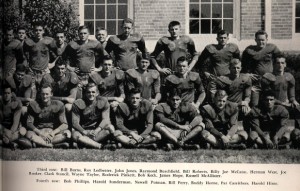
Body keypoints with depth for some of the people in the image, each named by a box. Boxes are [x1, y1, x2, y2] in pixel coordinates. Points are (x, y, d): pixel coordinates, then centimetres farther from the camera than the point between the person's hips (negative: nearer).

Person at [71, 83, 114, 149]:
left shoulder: (103, 102, -1)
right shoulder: (78, 104, -5)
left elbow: (105, 119, -10)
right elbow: (75, 122, -10)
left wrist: (96, 130, -29)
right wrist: (85, 132, -29)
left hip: (98, 129, 2)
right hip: (83, 130, -1)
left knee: (111, 128, -29)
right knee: (75, 135, -34)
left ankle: (85, 142, -27)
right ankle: (99, 145, -38)